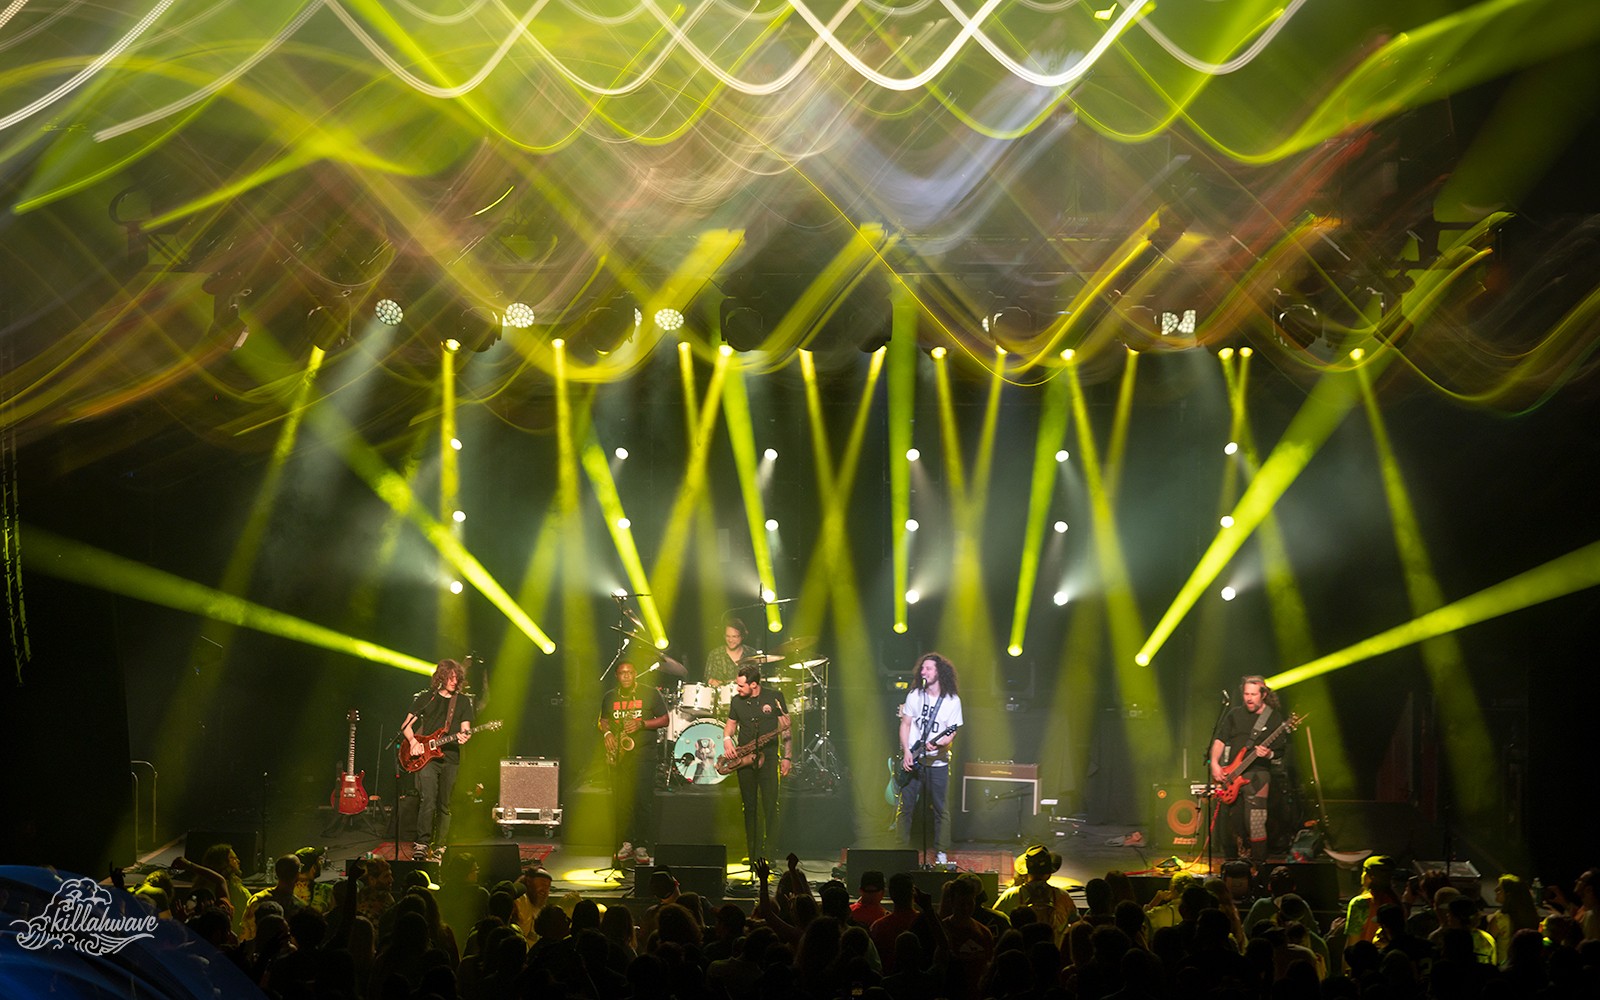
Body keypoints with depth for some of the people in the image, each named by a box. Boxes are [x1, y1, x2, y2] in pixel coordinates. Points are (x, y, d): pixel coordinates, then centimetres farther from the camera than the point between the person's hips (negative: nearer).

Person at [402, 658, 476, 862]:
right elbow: (406, 725, 11)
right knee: (428, 800, -18)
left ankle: (439, 848, 11)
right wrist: (413, 741, -8)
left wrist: (464, 736, -16)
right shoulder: (426, 698, 9)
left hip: (450, 759, 2)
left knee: (444, 806, 3)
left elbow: (465, 729, 7)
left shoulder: (463, 702, 12)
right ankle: (421, 844, -16)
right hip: (425, 757, -2)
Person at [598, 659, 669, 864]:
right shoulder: (610, 697, 13)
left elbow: (664, 720, 2)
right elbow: (603, 720, 24)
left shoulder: (650, 694, 2)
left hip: (643, 754, -3)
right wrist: (606, 733, 2)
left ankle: (641, 846, -4)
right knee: (620, 799, 0)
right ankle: (626, 844, 9)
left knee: (643, 799, -9)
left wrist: (642, 724, -12)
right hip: (618, 754, 4)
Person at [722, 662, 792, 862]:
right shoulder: (737, 701, 7)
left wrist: (786, 757, -5)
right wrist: (727, 739, -3)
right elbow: (731, 724, 20)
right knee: (750, 807, 5)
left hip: (768, 757, -4)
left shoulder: (774, 697, -3)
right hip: (745, 759, 4)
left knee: (770, 807, -8)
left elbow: (785, 728, 0)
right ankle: (754, 856, 10)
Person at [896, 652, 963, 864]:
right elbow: (905, 724, 6)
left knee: (940, 809, 1)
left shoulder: (952, 701, -2)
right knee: (906, 806, 2)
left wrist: (939, 743, -23)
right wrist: (906, 752, -6)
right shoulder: (914, 695, 4)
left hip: (937, 761, -2)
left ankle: (941, 853, 11)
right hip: (912, 759, 2)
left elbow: (952, 733, -3)